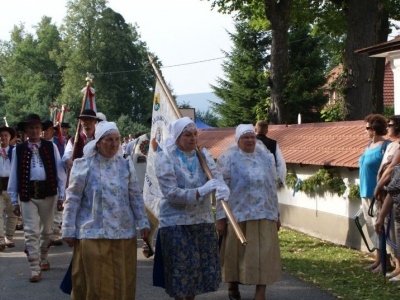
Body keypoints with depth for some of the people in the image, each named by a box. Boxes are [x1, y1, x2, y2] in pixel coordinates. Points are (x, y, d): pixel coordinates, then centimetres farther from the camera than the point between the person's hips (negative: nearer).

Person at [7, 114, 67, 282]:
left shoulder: (51, 147, 3)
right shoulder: (18, 150, 3)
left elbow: (59, 171, 3)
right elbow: (14, 176, 5)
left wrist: (61, 195, -1)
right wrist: (14, 200, 4)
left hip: (47, 192, 1)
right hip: (28, 194, -1)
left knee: (47, 230, 15)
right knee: (31, 232, -6)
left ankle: (43, 259, 36)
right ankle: (35, 269, -2)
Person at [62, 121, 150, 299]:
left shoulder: (125, 165, 7)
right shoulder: (84, 165, -4)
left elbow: (136, 197, 11)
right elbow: (72, 200, -3)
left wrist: (143, 223, 5)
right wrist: (68, 231, -4)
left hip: (123, 232, 3)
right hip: (93, 233, -3)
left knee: (121, 280, 9)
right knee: (94, 281, 3)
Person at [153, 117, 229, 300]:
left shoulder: (203, 154, 5)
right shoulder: (165, 158, -9)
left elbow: (216, 176, -9)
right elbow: (171, 193, -18)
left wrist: (223, 188, -32)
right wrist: (200, 192, -28)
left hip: (203, 220, 5)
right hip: (176, 222, -5)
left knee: (204, 267, 10)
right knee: (181, 270, -1)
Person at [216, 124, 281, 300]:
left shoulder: (266, 158, 10)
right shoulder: (228, 159, -3)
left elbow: (272, 188, 13)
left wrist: (276, 214, 12)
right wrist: (220, 218, -9)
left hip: (264, 215, 3)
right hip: (238, 215, -3)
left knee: (263, 254, -2)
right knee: (237, 253, 9)